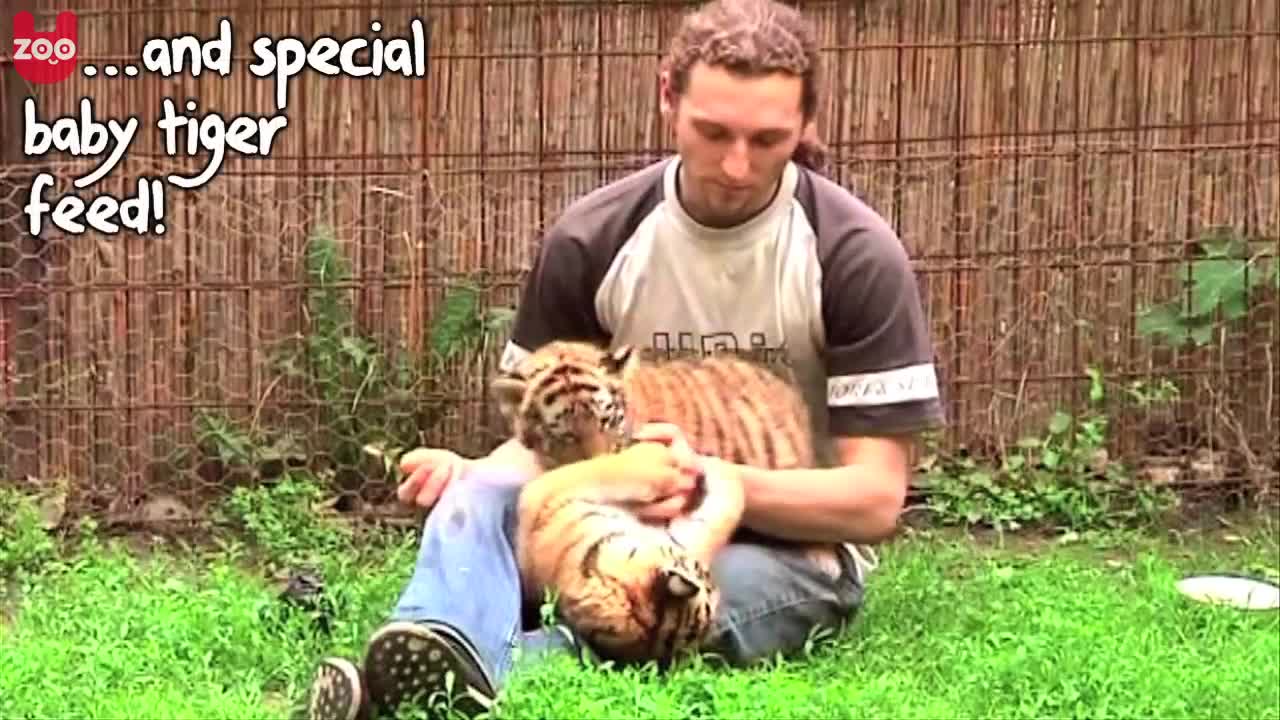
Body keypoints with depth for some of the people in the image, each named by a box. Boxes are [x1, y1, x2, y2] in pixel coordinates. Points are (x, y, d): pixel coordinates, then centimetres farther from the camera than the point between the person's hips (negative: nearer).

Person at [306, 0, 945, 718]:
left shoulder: (856, 255, -12)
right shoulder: (591, 240, -3)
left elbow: (875, 499, -14)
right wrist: (470, 475, -19)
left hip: (792, 544, -2)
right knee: (483, 495, -28)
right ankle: (446, 655, -59)